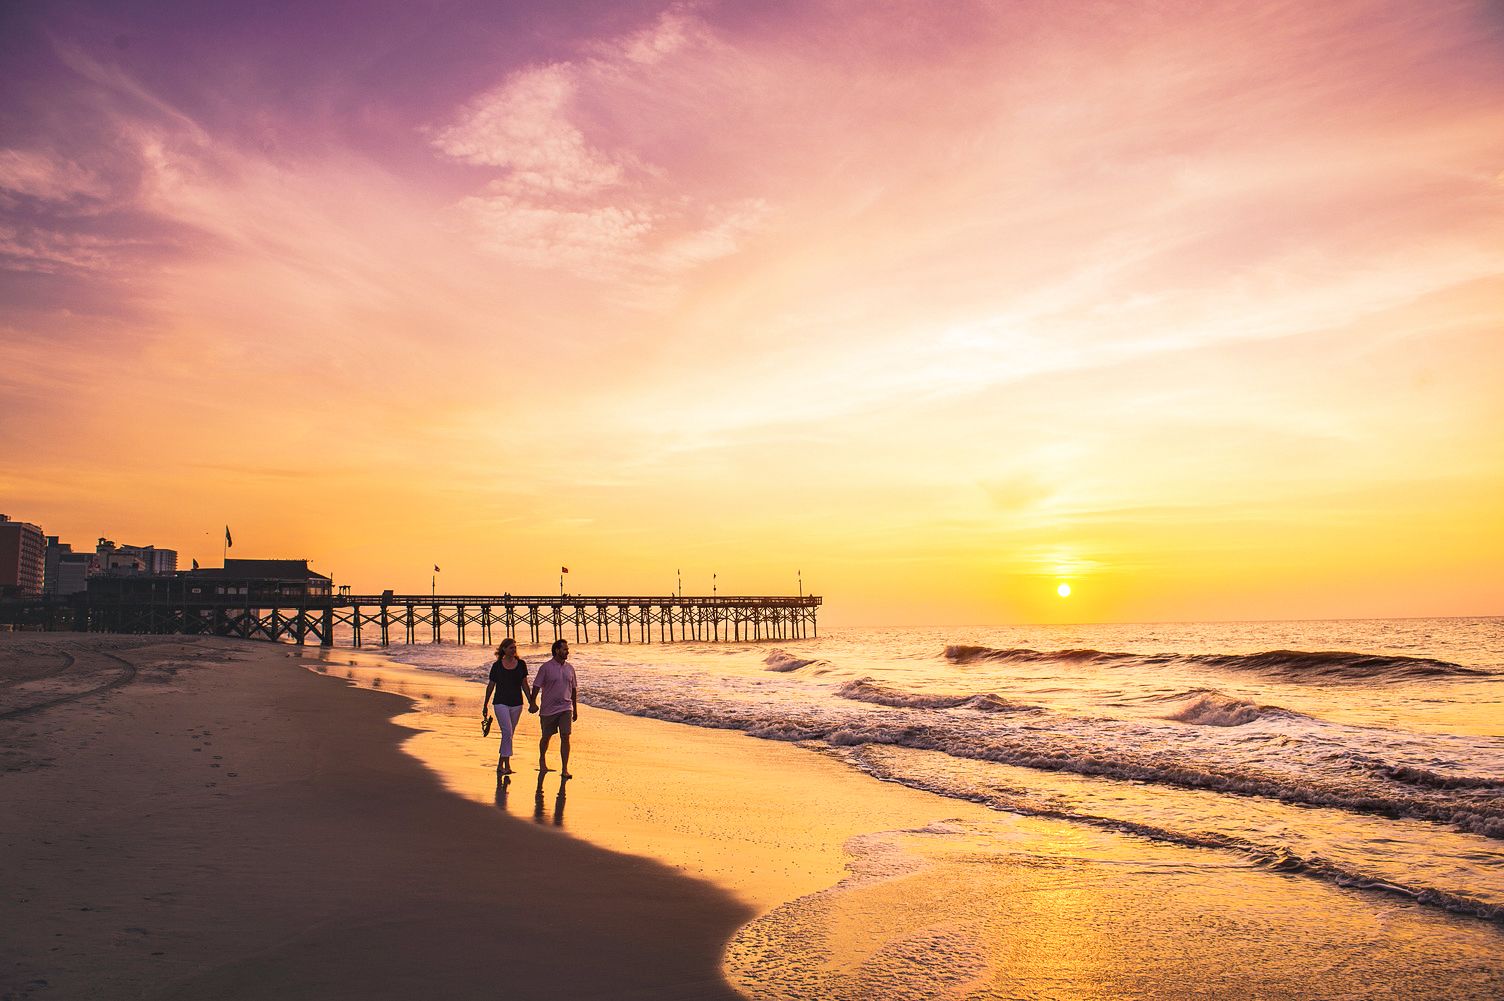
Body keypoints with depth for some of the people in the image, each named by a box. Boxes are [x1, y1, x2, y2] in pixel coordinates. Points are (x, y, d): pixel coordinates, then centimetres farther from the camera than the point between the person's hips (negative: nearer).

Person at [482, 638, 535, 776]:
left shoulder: (521, 664, 5)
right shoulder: (497, 666, -2)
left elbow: (525, 685, 10)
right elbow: (490, 686, 6)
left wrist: (531, 702, 4)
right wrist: (485, 705, 10)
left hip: (516, 703, 3)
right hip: (501, 703, -3)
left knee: (509, 734, 9)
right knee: (507, 732, -16)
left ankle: (500, 764, 19)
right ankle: (507, 765, -13)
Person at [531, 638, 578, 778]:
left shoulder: (569, 668, 8)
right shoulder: (546, 667, -6)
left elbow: (574, 689, 15)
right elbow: (536, 686, -5)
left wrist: (575, 709, 17)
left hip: (565, 709, 3)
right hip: (548, 709, -3)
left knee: (565, 737, -8)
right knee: (546, 737, 12)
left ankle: (564, 769, -6)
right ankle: (542, 760, 38)